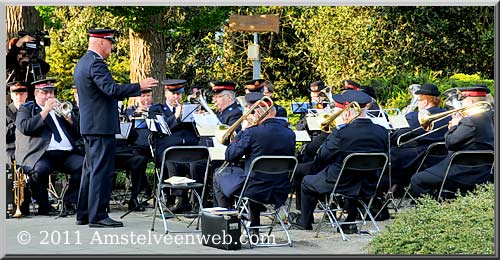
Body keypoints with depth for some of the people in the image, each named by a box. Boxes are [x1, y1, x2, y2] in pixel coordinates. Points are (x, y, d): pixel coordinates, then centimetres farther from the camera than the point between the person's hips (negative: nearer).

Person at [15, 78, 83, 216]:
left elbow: (77, 134, 22)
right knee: (40, 169, -37)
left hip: (66, 153, 4)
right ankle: (43, 206, -15)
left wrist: (69, 119, 2)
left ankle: (70, 201, -7)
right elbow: (25, 128, -9)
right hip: (39, 154, -4)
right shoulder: (26, 109, 14)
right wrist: (45, 111, -6)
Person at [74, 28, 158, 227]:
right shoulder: (95, 63, -16)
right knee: (102, 170, -8)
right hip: (101, 126, -11)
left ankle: (84, 214, 20)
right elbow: (111, 89, -27)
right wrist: (139, 87, -22)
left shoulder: (82, 63, 16)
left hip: (89, 126, 11)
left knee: (91, 169, 15)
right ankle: (97, 216, -7)